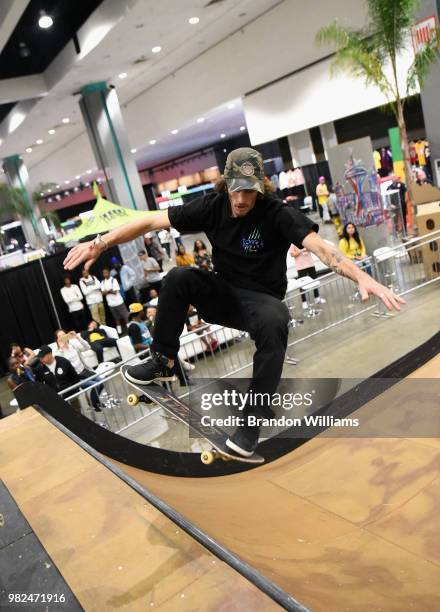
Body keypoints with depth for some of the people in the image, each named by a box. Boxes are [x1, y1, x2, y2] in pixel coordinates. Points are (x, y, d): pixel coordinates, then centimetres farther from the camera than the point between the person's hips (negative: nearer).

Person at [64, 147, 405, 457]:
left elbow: (319, 246, -31)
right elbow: (152, 222, -9)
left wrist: (362, 278, -47)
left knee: (274, 321, -38)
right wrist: (101, 243, -16)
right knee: (179, 278, -24)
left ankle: (255, 414, -22)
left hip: (261, 299, -3)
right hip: (222, 294, 3)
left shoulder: (277, 213, -17)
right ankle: (163, 362, -5)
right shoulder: (213, 206, -7)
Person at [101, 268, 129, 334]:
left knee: (126, 316, 1)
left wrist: (107, 291, -7)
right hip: (111, 303, 4)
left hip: (119, 302, -4)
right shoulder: (102, 282, 6)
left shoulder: (113, 280, -8)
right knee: (116, 318, 14)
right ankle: (119, 330, 23)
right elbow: (103, 293, -3)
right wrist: (110, 291, -16)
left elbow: (115, 292, -14)